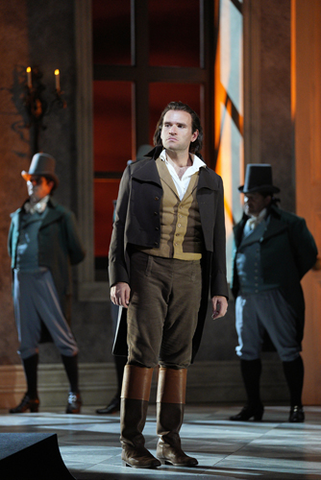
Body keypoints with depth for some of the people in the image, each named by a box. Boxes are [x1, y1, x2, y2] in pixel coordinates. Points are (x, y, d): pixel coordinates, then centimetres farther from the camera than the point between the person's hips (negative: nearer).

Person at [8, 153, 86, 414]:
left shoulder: (62, 216, 3)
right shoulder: (18, 216, 17)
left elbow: (78, 253, 5)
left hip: (48, 282, -5)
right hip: (22, 280, 5)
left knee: (63, 338, -4)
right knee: (27, 341, 6)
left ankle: (75, 393, 4)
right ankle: (32, 397, 13)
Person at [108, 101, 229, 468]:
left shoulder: (210, 182, 12)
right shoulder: (138, 174, 6)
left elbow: (217, 238, 13)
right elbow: (120, 227, 3)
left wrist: (219, 289, 7)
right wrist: (118, 278, -8)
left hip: (189, 274, 3)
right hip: (147, 269, -3)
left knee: (177, 358, 4)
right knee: (142, 354, -8)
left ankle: (169, 442, 10)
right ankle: (132, 444, -6)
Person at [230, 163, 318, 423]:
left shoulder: (288, 224, -1)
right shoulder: (242, 227, 13)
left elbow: (309, 254, 5)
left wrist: (287, 282, 8)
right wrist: (237, 286, 10)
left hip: (275, 296, -5)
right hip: (246, 296, 5)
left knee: (288, 352, -2)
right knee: (248, 351, 6)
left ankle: (297, 406, 5)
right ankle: (254, 405, 15)